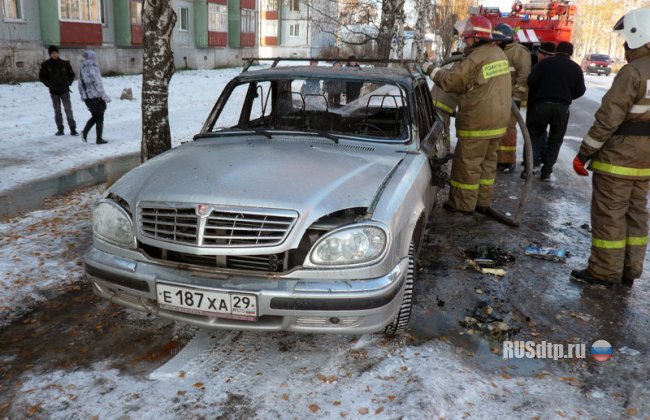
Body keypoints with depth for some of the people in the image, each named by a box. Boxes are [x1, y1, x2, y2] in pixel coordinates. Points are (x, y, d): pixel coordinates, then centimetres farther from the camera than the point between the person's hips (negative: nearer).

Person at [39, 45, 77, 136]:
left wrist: (68, 82, -2)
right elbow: (41, 76, 9)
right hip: (54, 92, 1)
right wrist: (49, 84, -1)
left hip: (65, 90, -1)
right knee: (57, 111, 7)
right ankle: (60, 129, 13)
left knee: (68, 110, -2)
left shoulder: (64, 63, -2)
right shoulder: (46, 64, -1)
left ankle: (73, 129, 1)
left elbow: (71, 74, 9)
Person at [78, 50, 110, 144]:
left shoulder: (82, 69, 7)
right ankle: (99, 139, 9)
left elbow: (80, 84, 13)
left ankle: (84, 132, 5)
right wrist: (104, 96, -13)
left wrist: (82, 96, 22)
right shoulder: (93, 68, -15)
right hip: (96, 97, -7)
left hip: (87, 97, 7)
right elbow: (98, 84, -18)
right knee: (99, 119, 5)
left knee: (94, 117, 21)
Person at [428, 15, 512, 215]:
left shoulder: (475, 60, -19)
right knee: (487, 161, 15)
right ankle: (483, 201, 23)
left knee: (468, 162, 1)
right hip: (498, 119, 9)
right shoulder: (499, 54, 10)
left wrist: (434, 71, 5)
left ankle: (463, 204, 8)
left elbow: (450, 81, -12)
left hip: (477, 121, -9)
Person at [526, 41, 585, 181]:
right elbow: (580, 90, 5)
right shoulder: (576, 68, 6)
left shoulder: (544, 62, 1)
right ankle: (546, 172, 7)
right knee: (555, 140, 10)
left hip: (541, 104, -1)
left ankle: (532, 165, -4)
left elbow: (531, 81, -6)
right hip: (562, 107, 1)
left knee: (534, 134, 12)